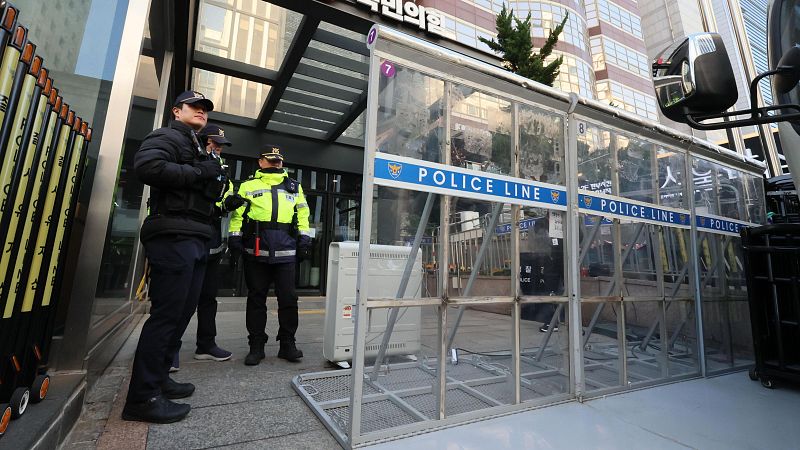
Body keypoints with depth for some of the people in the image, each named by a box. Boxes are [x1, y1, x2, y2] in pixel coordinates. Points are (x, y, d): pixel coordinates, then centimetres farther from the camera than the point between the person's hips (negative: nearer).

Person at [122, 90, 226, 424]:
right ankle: (143, 397, 1)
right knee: (167, 313, -9)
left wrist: (216, 182, 9)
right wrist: (198, 173, -14)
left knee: (182, 311, 12)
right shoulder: (167, 137, 1)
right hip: (173, 236, -9)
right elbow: (146, 165, -20)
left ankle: (157, 378, 25)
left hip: (195, 239, 9)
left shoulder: (198, 150, 28)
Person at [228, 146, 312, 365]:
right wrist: (234, 236, -1)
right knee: (256, 298, 6)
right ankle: (256, 345, 18)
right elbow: (237, 213, 9)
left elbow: (302, 212, 16)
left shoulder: (294, 187, 18)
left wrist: (304, 237, 6)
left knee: (288, 297, 1)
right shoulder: (248, 185, 14)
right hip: (256, 250, 0)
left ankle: (287, 343, 14)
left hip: (285, 250, 1)